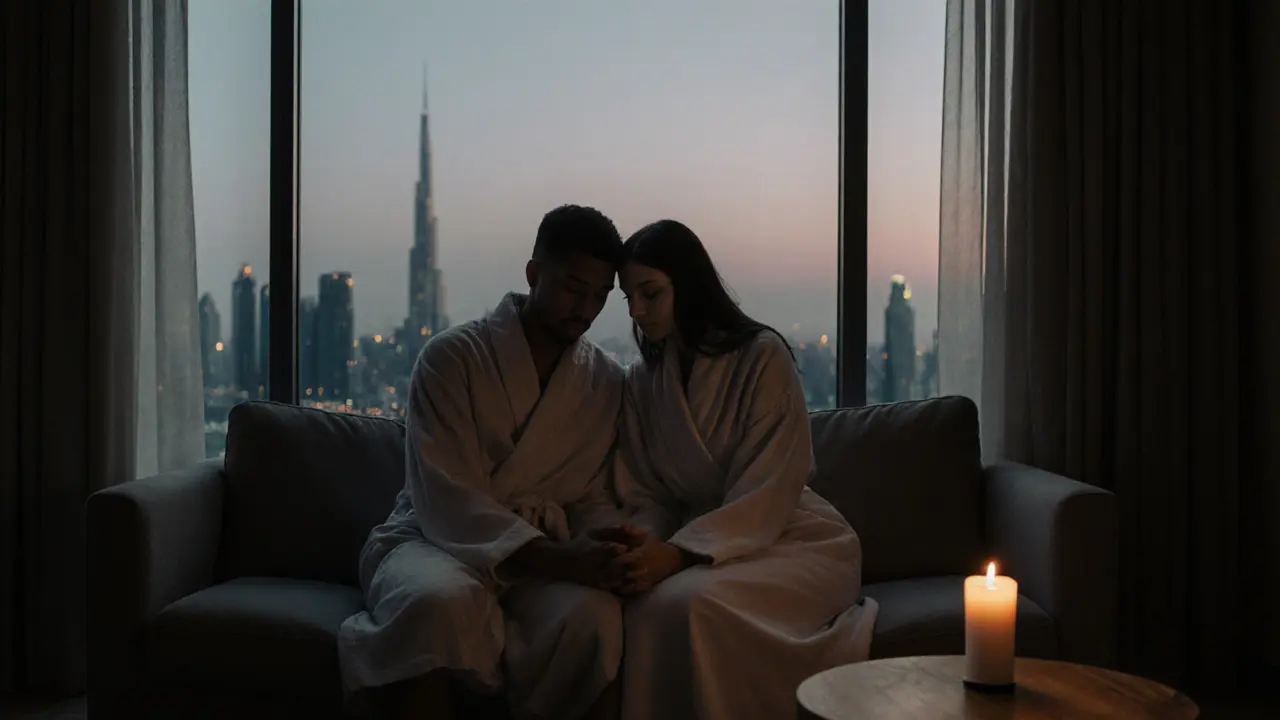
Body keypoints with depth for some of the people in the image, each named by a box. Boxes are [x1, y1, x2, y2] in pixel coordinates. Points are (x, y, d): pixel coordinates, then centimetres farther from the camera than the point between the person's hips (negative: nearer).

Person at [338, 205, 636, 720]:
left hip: (547, 556, 3)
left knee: (593, 617, -34)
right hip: (439, 540, -2)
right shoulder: (451, 357, -4)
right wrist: (552, 556, -28)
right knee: (440, 602, -40)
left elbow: (594, 499, 11)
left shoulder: (607, 382, 10)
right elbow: (446, 496, -14)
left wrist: (602, 543, -15)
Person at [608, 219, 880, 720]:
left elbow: (766, 494, -18)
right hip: (700, 547, 4)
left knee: (691, 603, -35)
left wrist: (681, 552, -30)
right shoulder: (640, 383, 6)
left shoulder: (762, 356, -11)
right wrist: (645, 543, -18)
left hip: (794, 541, -4)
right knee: (645, 606, -31)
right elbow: (644, 497, 5)